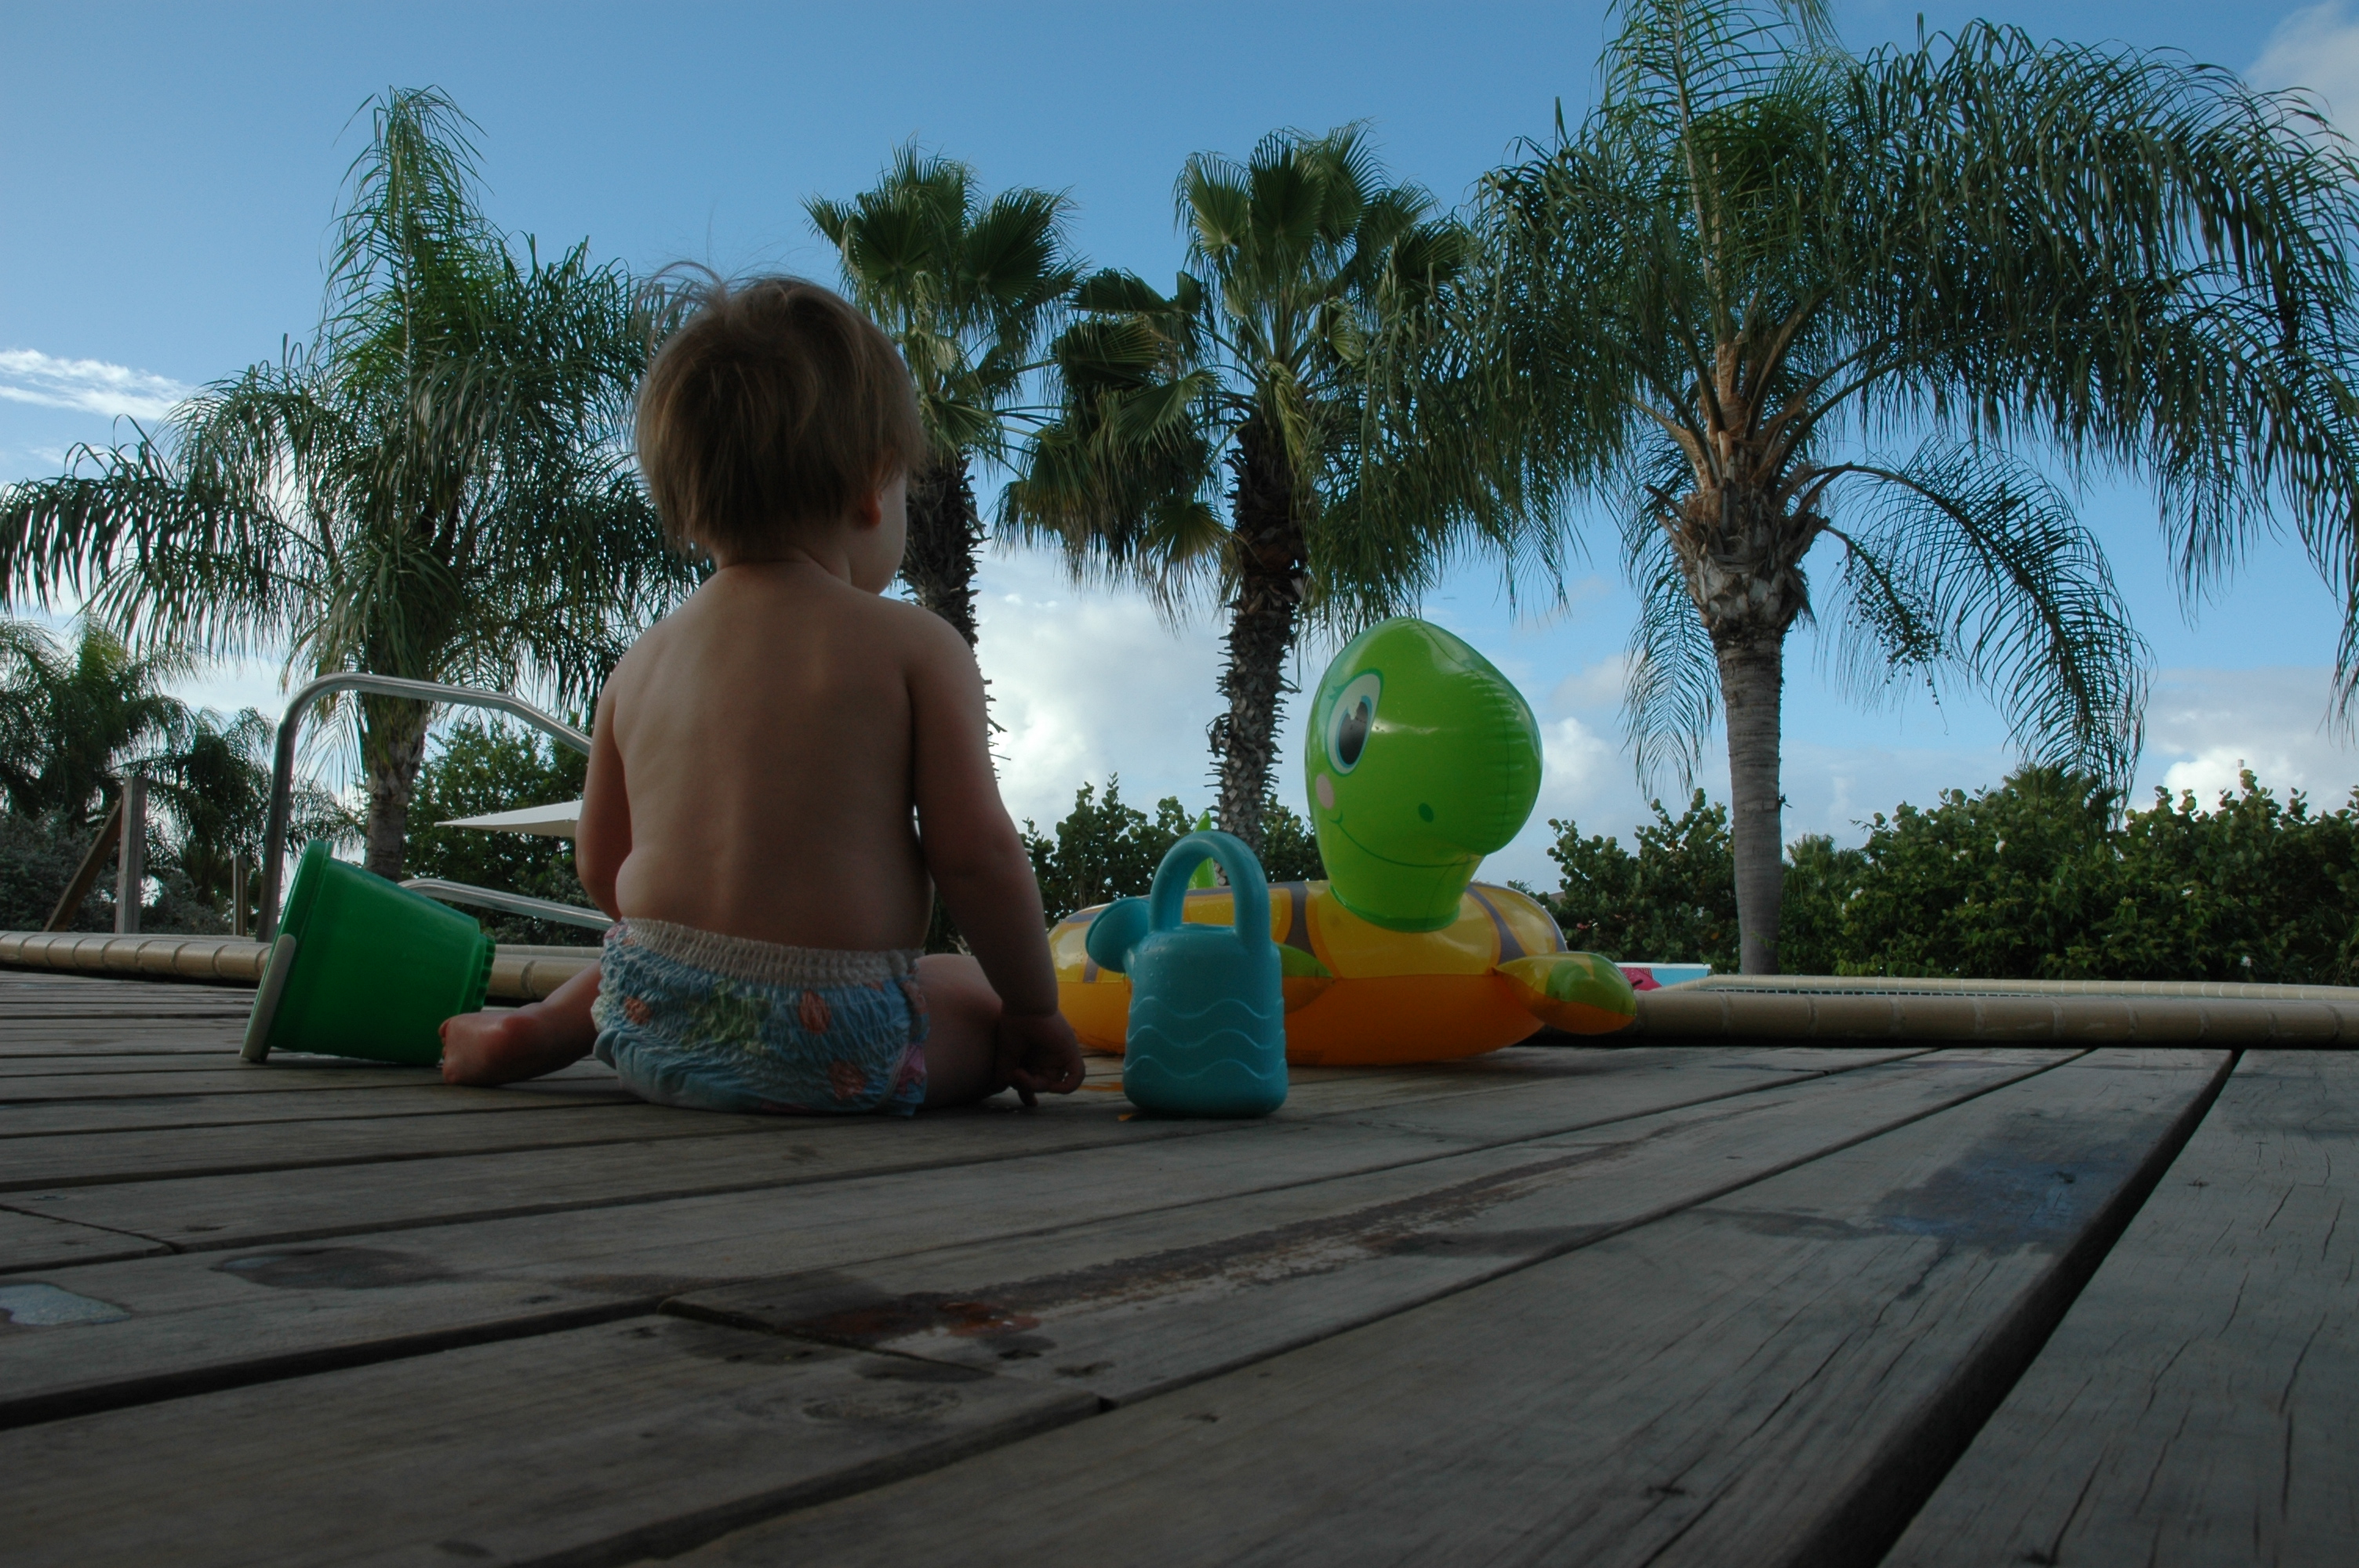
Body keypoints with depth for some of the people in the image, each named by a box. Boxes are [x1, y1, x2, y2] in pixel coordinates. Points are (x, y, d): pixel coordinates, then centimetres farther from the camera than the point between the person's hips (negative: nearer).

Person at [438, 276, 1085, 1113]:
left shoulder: (640, 661, 8)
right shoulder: (914, 644, -7)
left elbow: (601, 864, 15)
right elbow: (974, 850, -12)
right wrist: (1033, 1012, 2)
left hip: (647, 1033, 5)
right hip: (829, 1049, -5)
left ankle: (538, 1027, 17)